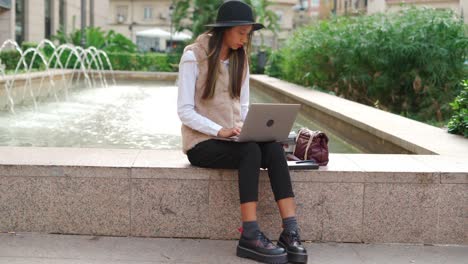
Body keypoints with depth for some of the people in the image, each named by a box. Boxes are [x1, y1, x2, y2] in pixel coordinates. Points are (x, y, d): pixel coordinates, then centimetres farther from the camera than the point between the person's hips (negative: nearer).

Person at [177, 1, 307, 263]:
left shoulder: (241, 58, 10)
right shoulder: (194, 57, -9)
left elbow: (244, 106, 13)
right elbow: (185, 110, -13)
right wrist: (220, 131, -27)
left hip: (234, 140, 5)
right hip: (202, 142, -5)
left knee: (274, 148, -25)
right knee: (251, 151, -33)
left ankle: (291, 232, -30)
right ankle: (250, 237, -32)